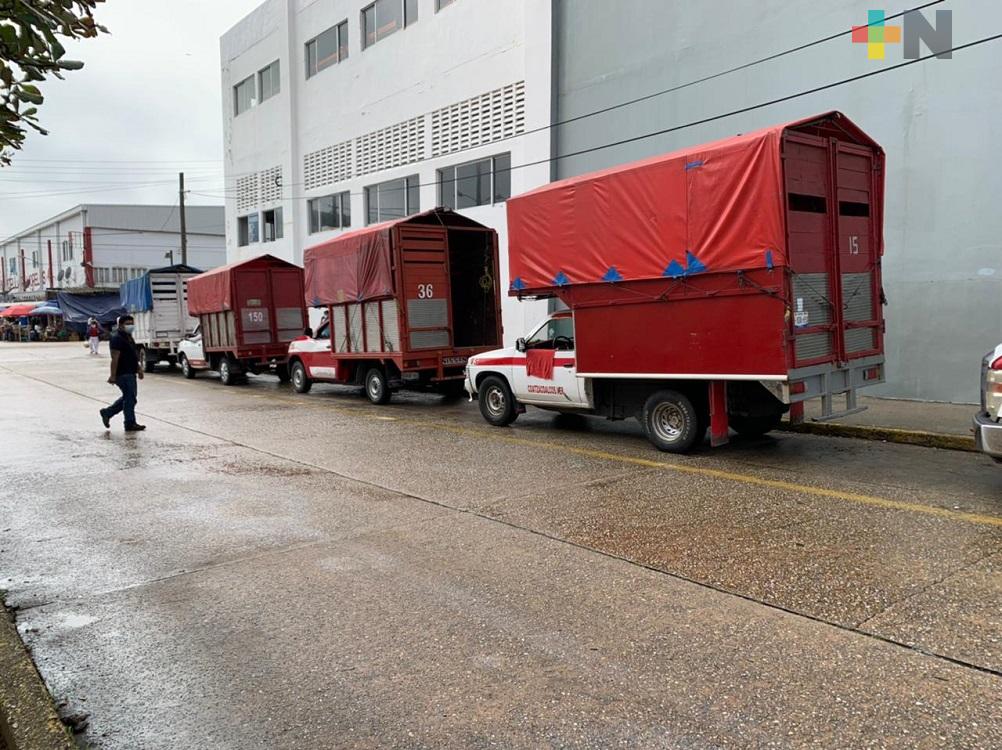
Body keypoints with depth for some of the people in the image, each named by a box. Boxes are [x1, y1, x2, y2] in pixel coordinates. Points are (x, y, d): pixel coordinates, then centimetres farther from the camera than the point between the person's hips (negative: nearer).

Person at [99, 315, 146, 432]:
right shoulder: (117, 339, -15)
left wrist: (138, 369, 22)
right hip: (123, 374, -10)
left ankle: (107, 412, 28)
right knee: (130, 398, -6)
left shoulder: (129, 337, 16)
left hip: (130, 373, 10)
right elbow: (115, 359, -20)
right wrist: (113, 376, -23)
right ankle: (130, 424, 1)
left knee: (127, 397, 17)